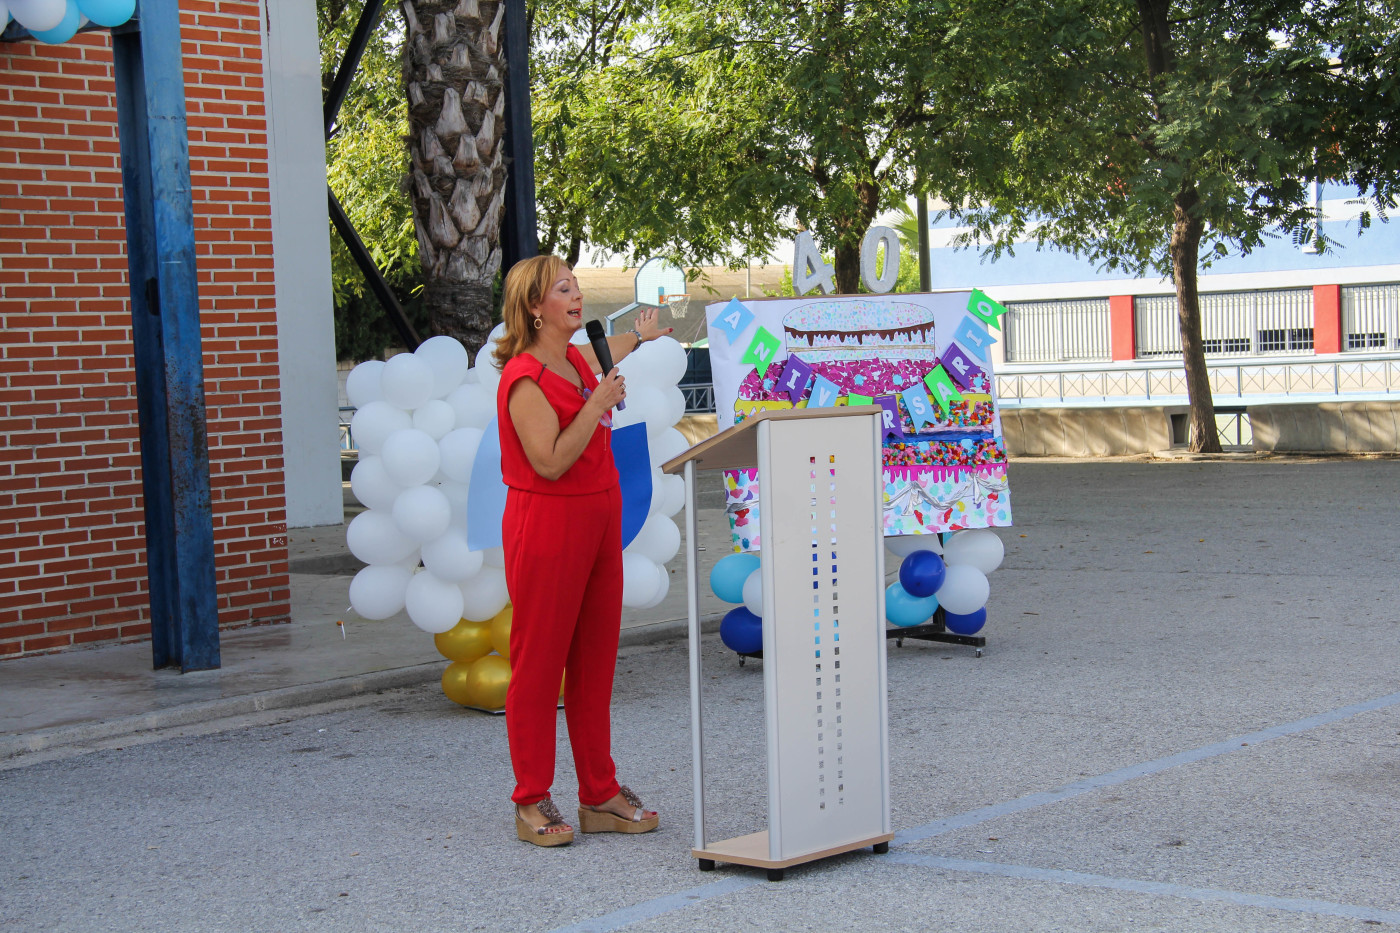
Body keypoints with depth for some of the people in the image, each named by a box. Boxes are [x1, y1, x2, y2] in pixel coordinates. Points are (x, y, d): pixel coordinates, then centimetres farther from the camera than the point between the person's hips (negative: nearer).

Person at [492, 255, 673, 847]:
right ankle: (532, 803, 7)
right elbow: (551, 461, -22)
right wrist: (598, 404, -18)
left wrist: (640, 337, 54)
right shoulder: (525, 378, -15)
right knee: (539, 665, -1)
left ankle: (600, 796, 16)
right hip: (547, 525, -9)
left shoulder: (579, 362, 12)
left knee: (595, 663, 10)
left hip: (598, 520, 9)